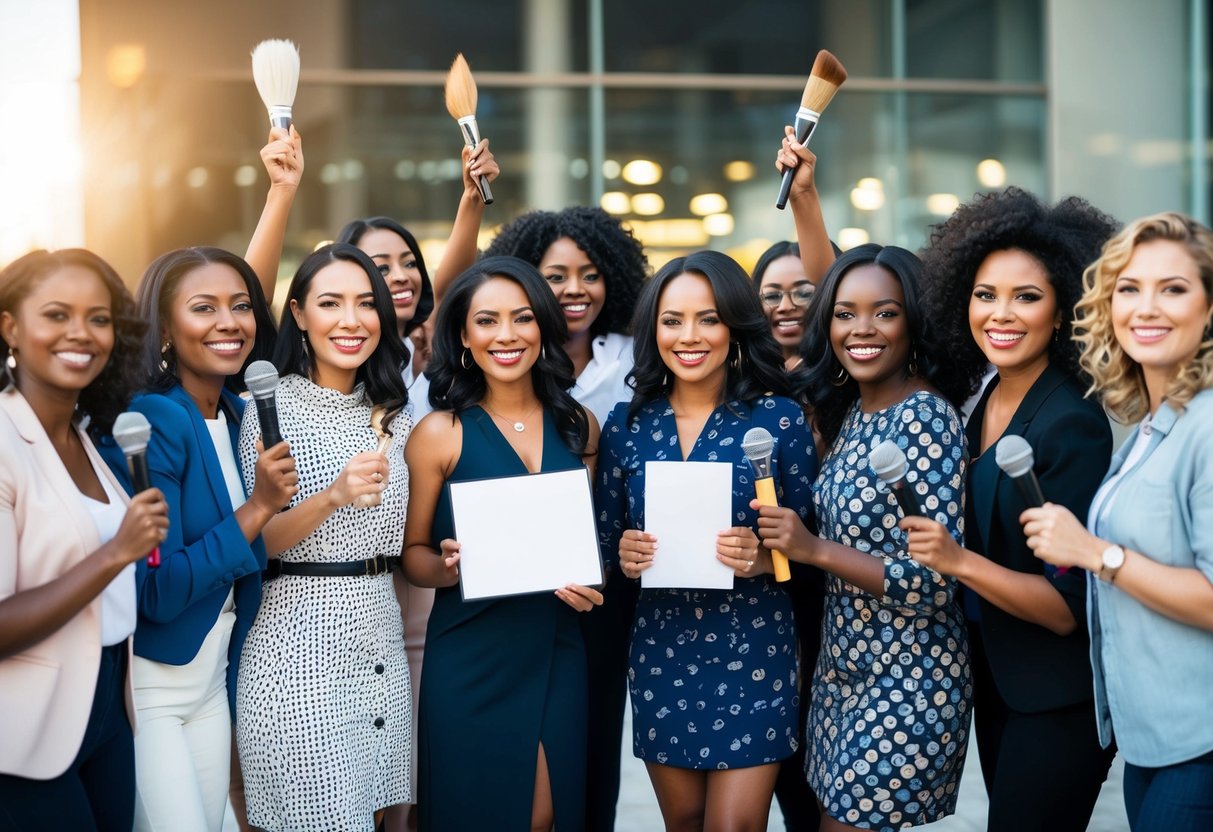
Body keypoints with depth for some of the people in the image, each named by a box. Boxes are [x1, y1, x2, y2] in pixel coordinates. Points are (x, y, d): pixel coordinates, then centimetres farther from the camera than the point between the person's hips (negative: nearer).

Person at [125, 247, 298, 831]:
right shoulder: (152, 421, -18)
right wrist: (258, 508, -24)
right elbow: (155, 592, -22)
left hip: (214, 683, 7)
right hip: (147, 687, -7)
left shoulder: (243, 416, 5)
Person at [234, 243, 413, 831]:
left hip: (380, 629, 6)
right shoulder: (273, 407, -8)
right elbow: (256, 541, -12)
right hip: (300, 635, -6)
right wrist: (333, 495, -26)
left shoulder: (392, 411, 9)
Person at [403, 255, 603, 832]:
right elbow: (413, 551, 1)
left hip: (558, 654, 3)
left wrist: (591, 584, -5)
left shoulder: (578, 425, 4)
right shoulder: (441, 432, -6)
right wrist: (447, 568, -20)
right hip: (469, 659, -3)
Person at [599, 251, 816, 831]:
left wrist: (765, 558, -21)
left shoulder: (779, 418, -6)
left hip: (753, 649, -3)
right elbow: (604, 538, 10)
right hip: (660, 651, 3)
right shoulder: (627, 424, 3)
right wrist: (623, 554, -11)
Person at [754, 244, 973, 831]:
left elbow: (936, 580, -23)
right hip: (843, 670, 8)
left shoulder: (926, 416, -19)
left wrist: (814, 549, -24)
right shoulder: (850, 411, 6)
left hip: (908, 687, -8)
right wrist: (786, 542, 1)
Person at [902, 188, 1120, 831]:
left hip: (1059, 699, -8)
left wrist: (960, 561, -33)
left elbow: (1069, 608, -20)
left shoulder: (1074, 426, -20)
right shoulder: (983, 403, 2)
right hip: (992, 675, 8)